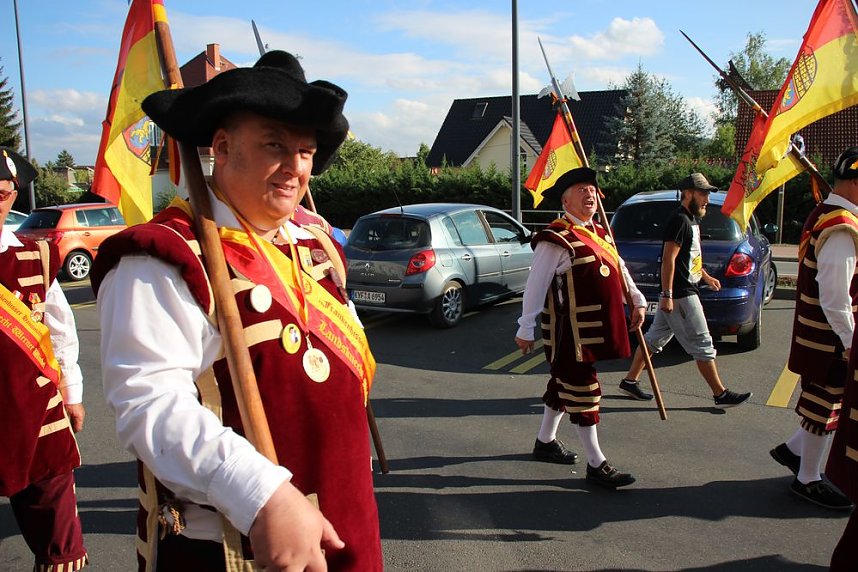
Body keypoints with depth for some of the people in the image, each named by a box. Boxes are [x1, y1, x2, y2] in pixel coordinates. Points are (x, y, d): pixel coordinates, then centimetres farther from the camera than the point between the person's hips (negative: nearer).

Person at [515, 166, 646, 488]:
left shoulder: (600, 233, 13)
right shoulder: (555, 240, -15)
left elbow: (619, 269, 26)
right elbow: (535, 287, -16)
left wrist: (637, 301, 24)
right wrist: (525, 330, -16)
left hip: (596, 328, 9)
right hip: (571, 333, -9)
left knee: (564, 385, 19)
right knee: (583, 392, -2)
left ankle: (545, 442, 35)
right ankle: (597, 465, 6)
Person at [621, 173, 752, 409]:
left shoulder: (691, 221, 16)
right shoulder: (680, 221, -16)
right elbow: (668, 260, -22)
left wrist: (706, 277, 31)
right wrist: (667, 295, -24)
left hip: (685, 291, 10)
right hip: (680, 295, -10)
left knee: (655, 338, 13)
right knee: (702, 345, -3)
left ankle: (629, 380, 20)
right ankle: (721, 395, 6)